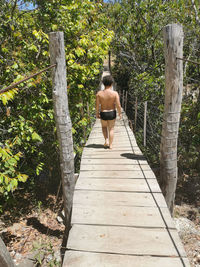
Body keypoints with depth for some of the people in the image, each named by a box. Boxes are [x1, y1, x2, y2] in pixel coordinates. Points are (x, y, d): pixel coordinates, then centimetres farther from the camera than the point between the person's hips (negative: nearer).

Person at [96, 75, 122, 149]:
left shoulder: (99, 93, -10)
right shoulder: (115, 93, -14)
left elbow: (97, 105, -7)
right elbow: (118, 106, -14)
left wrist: (97, 113, 9)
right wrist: (120, 113, 3)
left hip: (103, 113, 1)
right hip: (112, 113, -1)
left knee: (104, 126, 27)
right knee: (111, 129, 15)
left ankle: (106, 140, 13)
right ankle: (110, 145, 17)